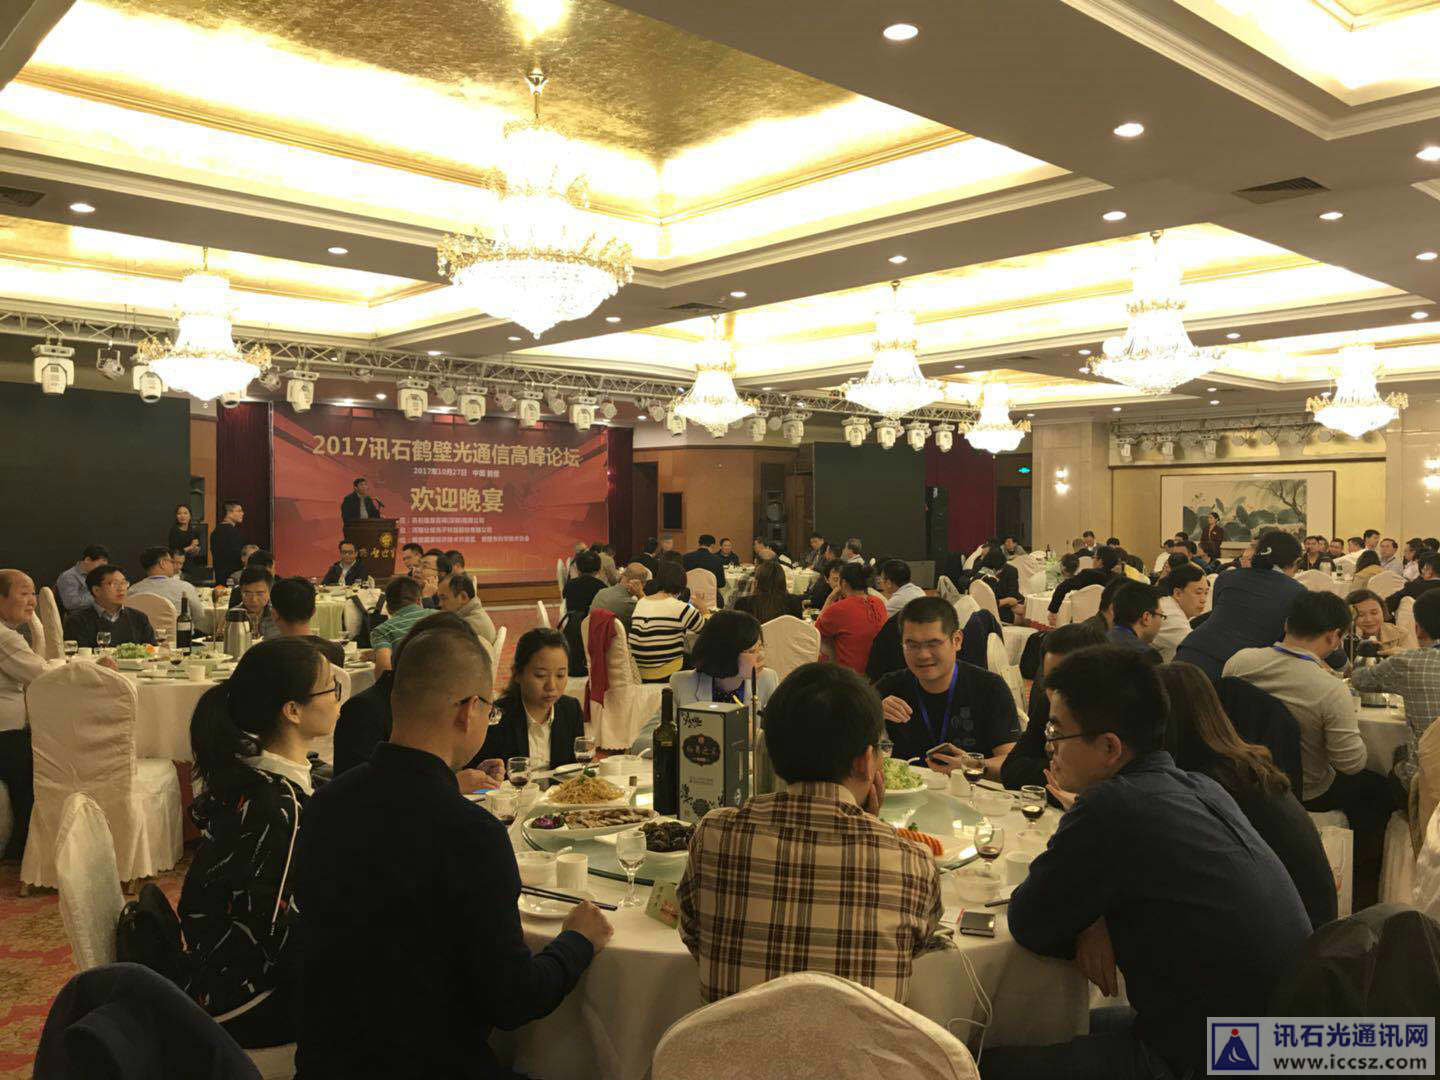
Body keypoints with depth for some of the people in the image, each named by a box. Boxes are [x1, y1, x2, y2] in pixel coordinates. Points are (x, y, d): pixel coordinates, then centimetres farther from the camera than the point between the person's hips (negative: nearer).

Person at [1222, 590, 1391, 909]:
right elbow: (1352, 763, -22)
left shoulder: (1239, 661, -18)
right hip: (1306, 793, -5)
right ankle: (1364, 893, 38)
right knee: (1378, 790, 25)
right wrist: (1347, 713, -5)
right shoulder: (1331, 690, -32)